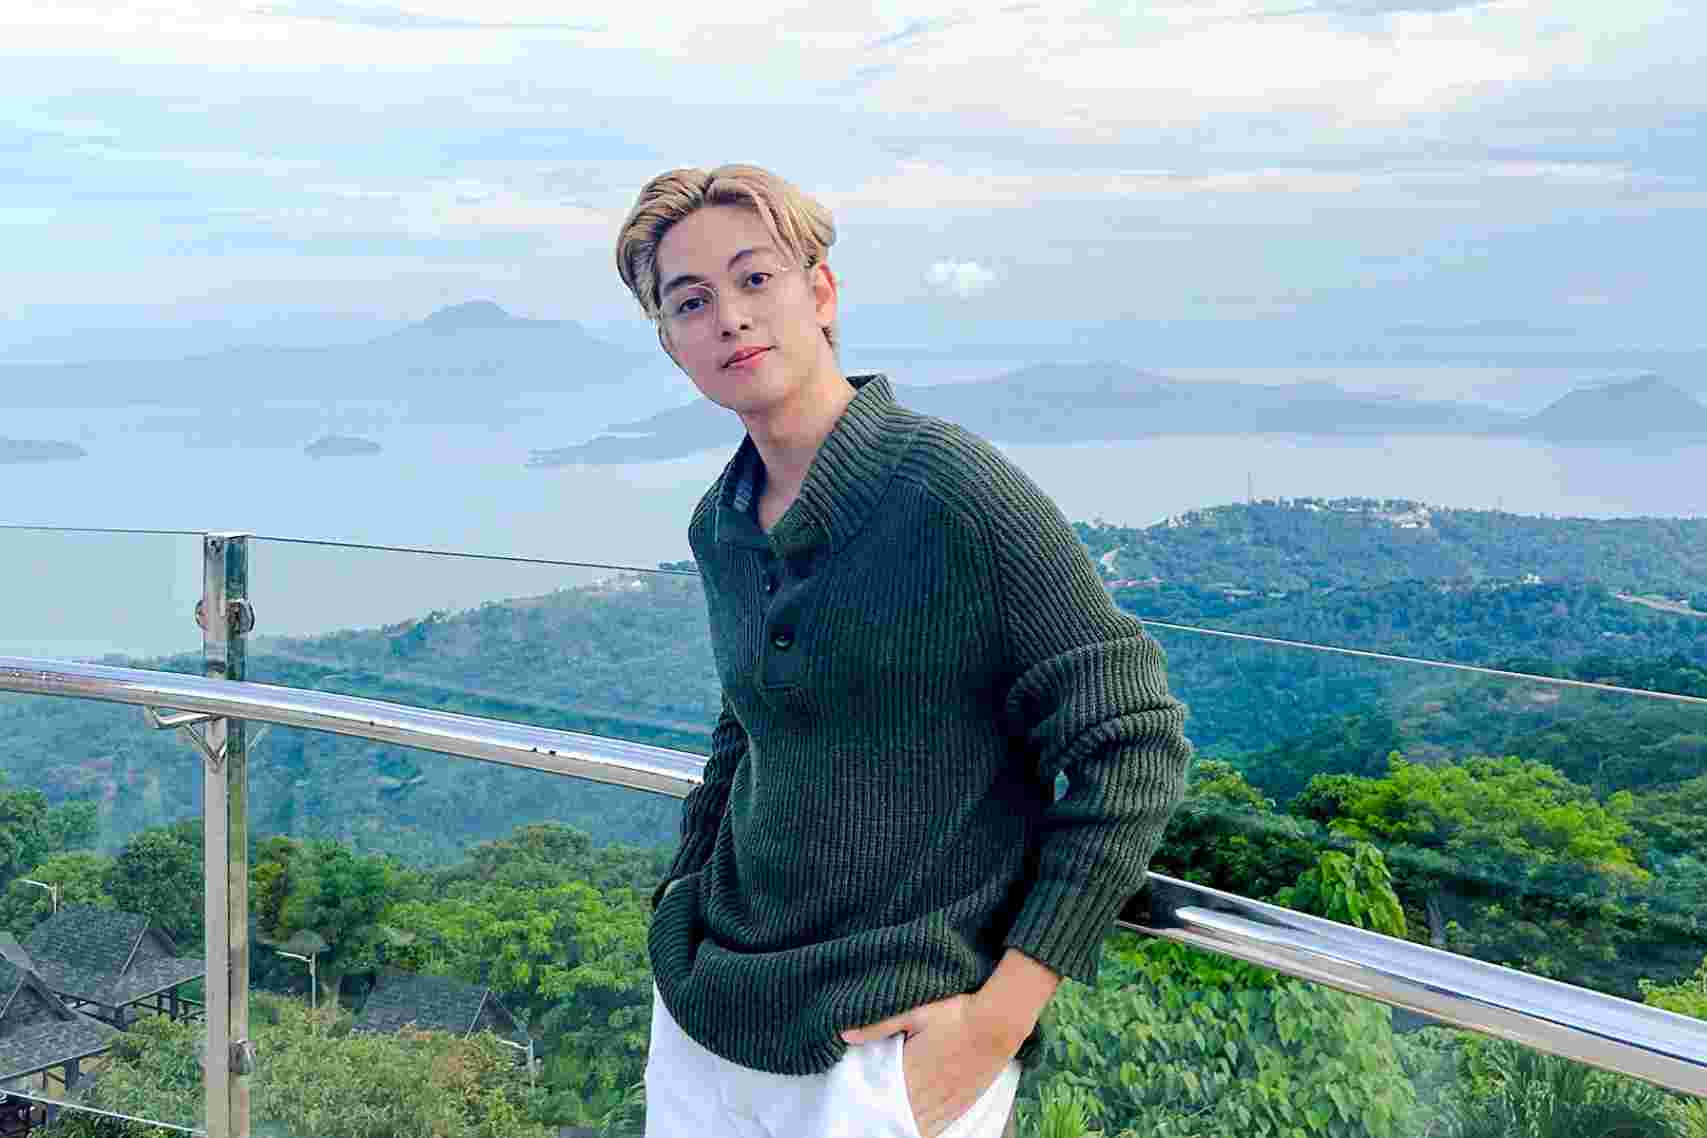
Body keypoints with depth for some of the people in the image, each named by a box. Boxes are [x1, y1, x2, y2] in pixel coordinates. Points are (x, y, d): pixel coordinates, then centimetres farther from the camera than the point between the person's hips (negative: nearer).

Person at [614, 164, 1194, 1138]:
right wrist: (683, 915, 13)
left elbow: (1137, 749, -15)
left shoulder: (956, 491, -16)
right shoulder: (720, 527, 4)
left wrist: (996, 1021, -16)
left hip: (897, 1045, -6)